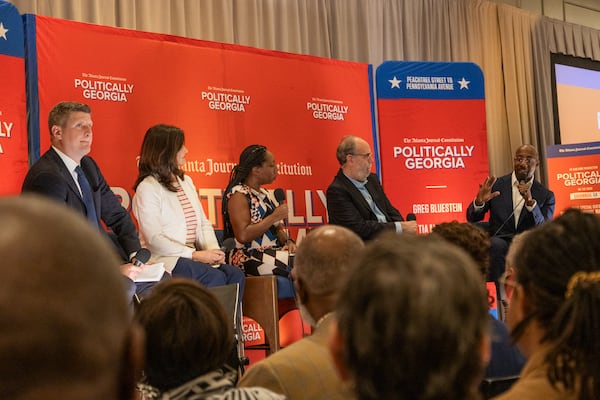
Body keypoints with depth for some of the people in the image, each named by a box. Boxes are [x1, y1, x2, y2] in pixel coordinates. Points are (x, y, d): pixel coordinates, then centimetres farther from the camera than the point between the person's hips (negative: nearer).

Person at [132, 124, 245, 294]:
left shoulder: (186, 181, 19)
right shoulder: (148, 188, -6)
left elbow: (203, 223, 17)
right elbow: (154, 239, -14)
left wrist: (213, 250, -4)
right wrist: (196, 255, -16)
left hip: (190, 256, 7)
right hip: (163, 259, -7)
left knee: (235, 274, -17)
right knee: (216, 277, -27)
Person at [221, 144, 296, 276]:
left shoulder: (263, 193, 20)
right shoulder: (238, 194, -7)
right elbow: (243, 235, -19)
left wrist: (288, 241, -1)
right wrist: (274, 217, -14)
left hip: (273, 252, 8)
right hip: (249, 258, -8)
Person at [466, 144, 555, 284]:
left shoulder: (546, 195, 7)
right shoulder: (497, 185, 8)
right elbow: (471, 218, 9)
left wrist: (530, 202, -21)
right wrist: (479, 201, -15)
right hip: (499, 242, 0)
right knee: (497, 244, -34)